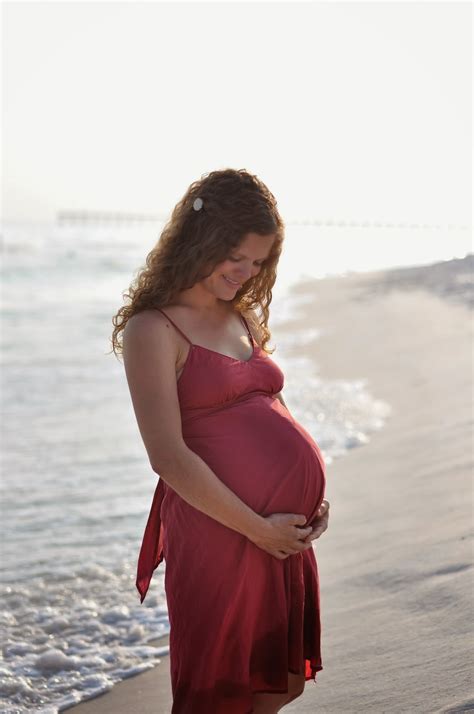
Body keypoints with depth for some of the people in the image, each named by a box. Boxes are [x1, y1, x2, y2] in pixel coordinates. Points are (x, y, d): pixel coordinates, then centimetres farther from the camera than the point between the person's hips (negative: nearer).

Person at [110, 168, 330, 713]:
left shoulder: (244, 318, 16)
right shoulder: (153, 329, -9)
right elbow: (168, 457, -16)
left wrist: (313, 497, 5)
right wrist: (257, 527, -16)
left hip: (286, 531, 8)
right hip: (219, 528, -8)